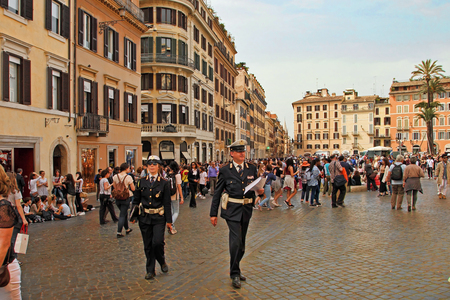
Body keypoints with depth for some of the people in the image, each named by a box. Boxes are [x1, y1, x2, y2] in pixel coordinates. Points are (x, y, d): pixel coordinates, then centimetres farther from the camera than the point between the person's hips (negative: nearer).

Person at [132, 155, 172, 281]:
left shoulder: (164, 183, -2)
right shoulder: (141, 182, 5)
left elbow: (167, 203, -1)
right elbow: (136, 200, 10)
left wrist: (169, 220, -3)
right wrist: (133, 216, 4)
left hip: (159, 218, -2)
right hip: (144, 218, 2)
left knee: (157, 242, -13)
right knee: (148, 245, 7)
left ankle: (162, 261, 17)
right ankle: (150, 271, 22)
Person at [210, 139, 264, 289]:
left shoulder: (252, 169, 7)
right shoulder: (225, 170, -3)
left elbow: (256, 187, 16)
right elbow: (217, 192, 0)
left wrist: (260, 191, -9)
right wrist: (213, 213, -2)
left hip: (247, 209, 4)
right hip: (232, 210, -4)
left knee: (241, 243, 15)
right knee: (236, 241, -11)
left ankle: (235, 269, 33)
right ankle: (235, 274, 6)